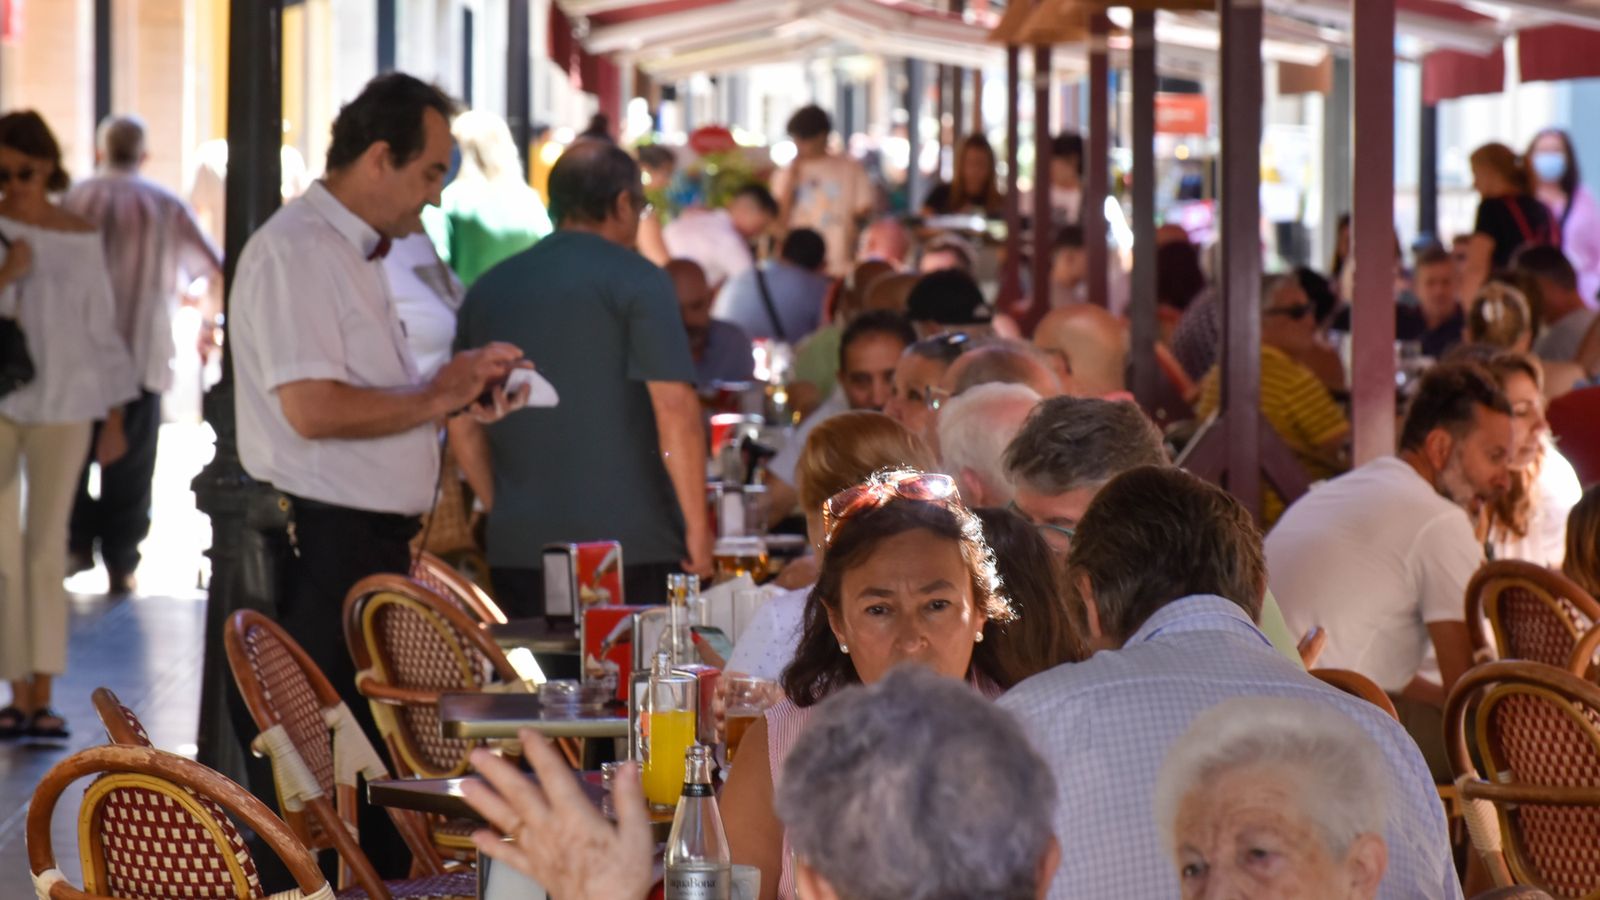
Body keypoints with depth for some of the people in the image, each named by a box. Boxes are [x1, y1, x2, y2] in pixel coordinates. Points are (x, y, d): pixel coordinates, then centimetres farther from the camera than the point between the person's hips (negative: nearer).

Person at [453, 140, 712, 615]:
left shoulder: (489, 290, 12)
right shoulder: (636, 280, -4)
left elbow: (463, 426, 14)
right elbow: (675, 410, -12)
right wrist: (697, 527, -6)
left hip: (518, 546, 5)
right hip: (632, 546, -5)